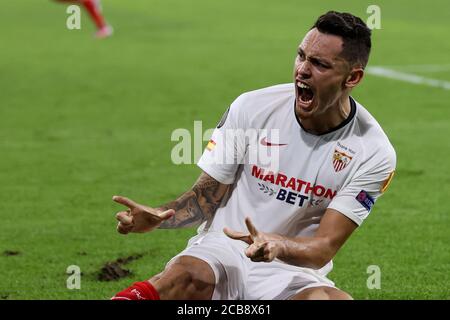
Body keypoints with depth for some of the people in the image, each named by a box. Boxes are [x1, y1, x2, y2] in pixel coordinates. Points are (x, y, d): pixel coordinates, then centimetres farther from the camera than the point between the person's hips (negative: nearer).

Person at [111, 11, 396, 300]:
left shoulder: (374, 153, -8)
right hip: (223, 248, -1)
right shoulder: (252, 108, -5)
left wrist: (277, 246, -35)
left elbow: (324, 248, -12)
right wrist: (161, 216, -19)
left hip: (293, 273, 1)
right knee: (190, 275, -37)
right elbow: (207, 196, 3)